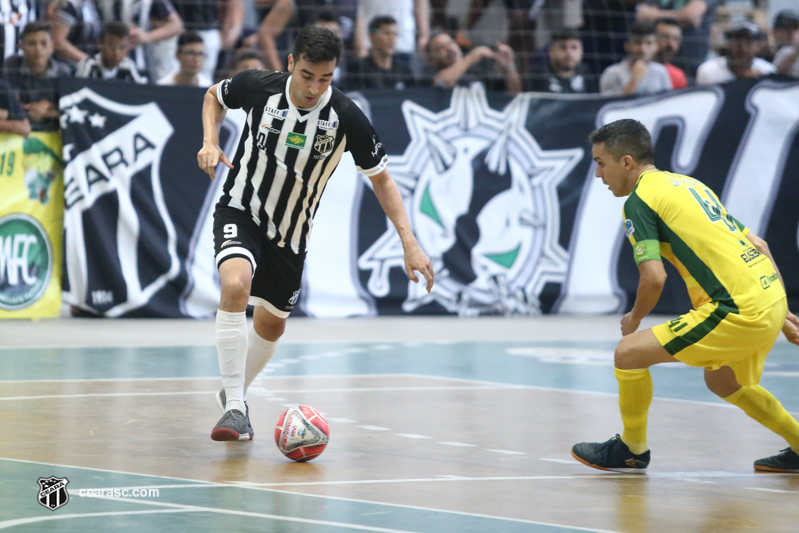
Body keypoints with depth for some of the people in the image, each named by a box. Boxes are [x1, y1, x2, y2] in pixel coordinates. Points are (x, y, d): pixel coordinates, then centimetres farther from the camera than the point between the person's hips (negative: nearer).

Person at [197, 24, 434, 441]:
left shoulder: (345, 118, -19)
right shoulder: (258, 86, -19)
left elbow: (380, 177, -7)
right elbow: (215, 96, 5)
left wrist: (409, 243, -15)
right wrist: (210, 142, -13)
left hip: (290, 233, 3)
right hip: (241, 210, -2)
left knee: (271, 324, 15)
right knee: (235, 285, -30)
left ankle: (232, 390, 45)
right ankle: (234, 408, -26)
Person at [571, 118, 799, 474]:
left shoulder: (639, 199, -5)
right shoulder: (688, 184, 21)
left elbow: (654, 278, -15)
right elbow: (756, 244, 21)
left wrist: (634, 319, 5)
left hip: (739, 311, -9)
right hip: (770, 298, 9)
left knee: (628, 353, -3)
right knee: (722, 382, 33)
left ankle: (632, 449, 15)